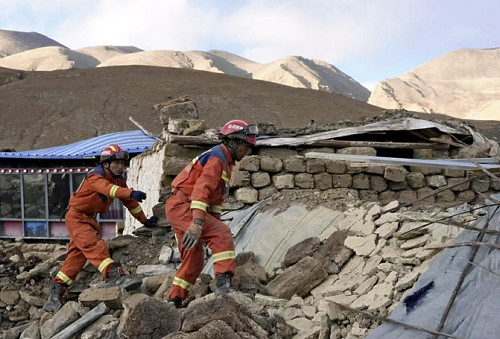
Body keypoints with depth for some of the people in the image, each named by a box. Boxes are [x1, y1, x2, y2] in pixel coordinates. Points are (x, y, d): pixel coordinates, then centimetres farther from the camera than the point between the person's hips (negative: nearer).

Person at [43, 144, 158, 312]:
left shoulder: (119, 180, 5)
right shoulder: (95, 177, -21)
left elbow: (129, 202, 13)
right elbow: (109, 189, -43)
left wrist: (144, 220, 13)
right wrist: (131, 193, -59)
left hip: (89, 219, 9)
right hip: (76, 216, -9)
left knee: (76, 256, 8)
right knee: (95, 245, -27)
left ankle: (56, 294, 13)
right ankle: (116, 276, -42)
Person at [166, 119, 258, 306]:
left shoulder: (225, 163, 20)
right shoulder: (217, 157, -13)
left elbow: (216, 197, 22)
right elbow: (201, 188, -27)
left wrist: (215, 224, 14)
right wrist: (197, 223, -37)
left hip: (178, 209, 11)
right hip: (182, 205, -11)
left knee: (194, 262, 14)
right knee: (222, 234, -23)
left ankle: (173, 300, 23)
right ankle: (224, 283, -30)